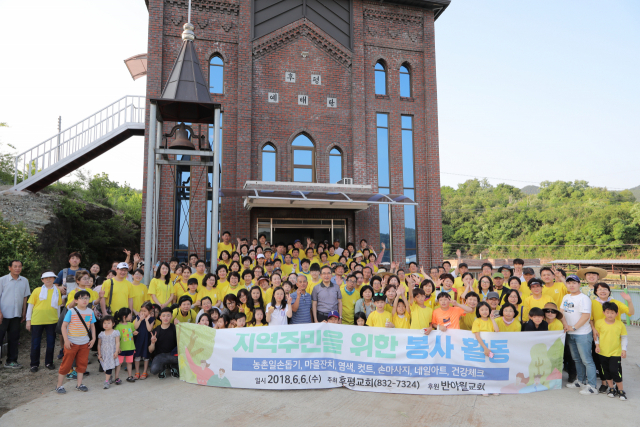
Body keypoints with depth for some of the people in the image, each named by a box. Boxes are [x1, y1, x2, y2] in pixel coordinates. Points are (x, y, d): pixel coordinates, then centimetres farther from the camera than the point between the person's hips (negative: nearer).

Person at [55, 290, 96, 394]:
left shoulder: (90, 312, 3)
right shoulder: (71, 311, -10)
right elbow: (64, 326, -9)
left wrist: (93, 339, 4)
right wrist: (66, 340, -15)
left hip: (85, 343, 4)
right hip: (72, 343, -4)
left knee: (82, 363, 10)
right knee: (66, 364, 3)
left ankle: (79, 385, 23)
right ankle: (59, 386, 19)